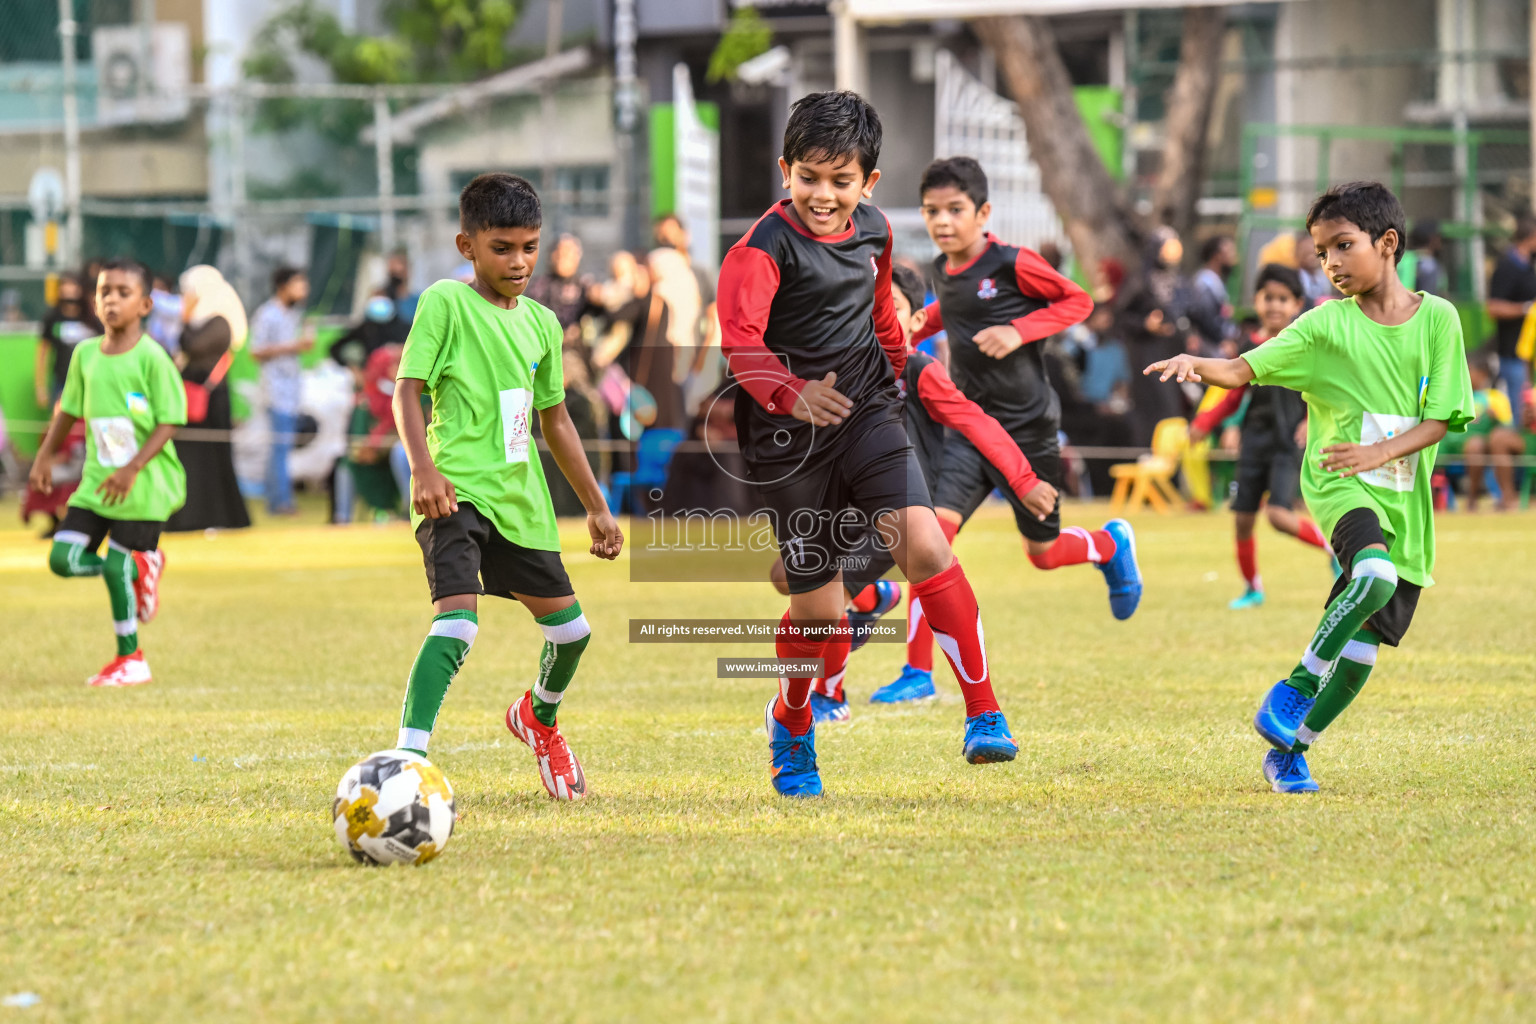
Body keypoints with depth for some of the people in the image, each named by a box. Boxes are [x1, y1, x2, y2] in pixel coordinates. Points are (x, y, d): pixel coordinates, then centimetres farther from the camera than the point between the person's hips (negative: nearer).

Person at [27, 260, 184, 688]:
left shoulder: (152, 359, -12)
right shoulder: (85, 354, 5)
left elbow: (169, 423, -14)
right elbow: (69, 410, 18)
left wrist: (132, 469, -22)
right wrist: (44, 456, 14)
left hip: (144, 485, -6)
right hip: (97, 481, 6)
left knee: (115, 567, -5)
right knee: (63, 559, -4)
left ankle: (131, 660, 12)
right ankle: (141, 568, 20)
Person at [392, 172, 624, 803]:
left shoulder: (541, 323, 13)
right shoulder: (446, 302, -6)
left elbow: (555, 421, 22)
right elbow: (407, 390, -11)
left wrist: (597, 507, 24)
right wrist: (424, 469, -25)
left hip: (520, 497, 7)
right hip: (457, 491, -7)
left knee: (570, 627, 14)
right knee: (457, 620, -26)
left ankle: (539, 716, 45)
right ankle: (408, 760, -29)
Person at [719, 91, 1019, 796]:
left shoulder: (873, 232, 5)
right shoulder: (765, 246, -16)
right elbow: (741, 341, -31)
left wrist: (899, 363, 42)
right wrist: (791, 393, -49)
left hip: (868, 415, 4)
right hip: (789, 441, -4)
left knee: (925, 546, -20)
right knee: (818, 609, 4)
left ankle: (984, 713, -13)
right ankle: (789, 728, 35)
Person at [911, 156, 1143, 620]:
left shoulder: (1012, 263, -16)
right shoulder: (942, 270, 3)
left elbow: (1078, 300, -8)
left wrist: (1019, 331, -20)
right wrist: (913, 332, 11)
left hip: (1026, 428, -4)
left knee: (1043, 554, 10)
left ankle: (1111, 545, 44)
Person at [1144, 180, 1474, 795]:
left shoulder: (1436, 319, 0)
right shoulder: (1326, 324, -2)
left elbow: (1443, 417, -2)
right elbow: (1243, 369, -10)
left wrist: (1378, 453, -16)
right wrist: (1196, 364, -31)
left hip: (1405, 499, 3)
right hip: (1340, 487, -3)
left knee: (1363, 642, 2)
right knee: (1375, 575, -33)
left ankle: (1289, 749, 17)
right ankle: (1296, 689, -16)